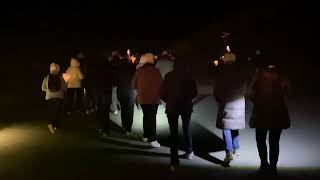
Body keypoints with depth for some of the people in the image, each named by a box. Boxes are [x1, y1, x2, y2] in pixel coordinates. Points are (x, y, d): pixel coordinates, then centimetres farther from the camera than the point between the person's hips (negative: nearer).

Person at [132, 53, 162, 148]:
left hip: (142, 97, 4)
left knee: (146, 116, 19)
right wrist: (158, 94, 11)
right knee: (152, 117, -2)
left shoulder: (139, 71, -5)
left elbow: (134, 84, 3)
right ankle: (152, 139, -7)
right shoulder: (156, 71, -13)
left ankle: (146, 136, 26)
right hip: (153, 98, -4)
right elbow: (160, 84, -8)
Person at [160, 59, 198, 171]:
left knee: (173, 132, 2)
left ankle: (174, 161, -2)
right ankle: (189, 152, 32)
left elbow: (163, 93, -5)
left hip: (172, 107, -1)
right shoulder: (188, 75, -4)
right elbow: (194, 92, 0)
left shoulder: (169, 76, -5)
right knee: (187, 128, 23)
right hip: (186, 106, 1)